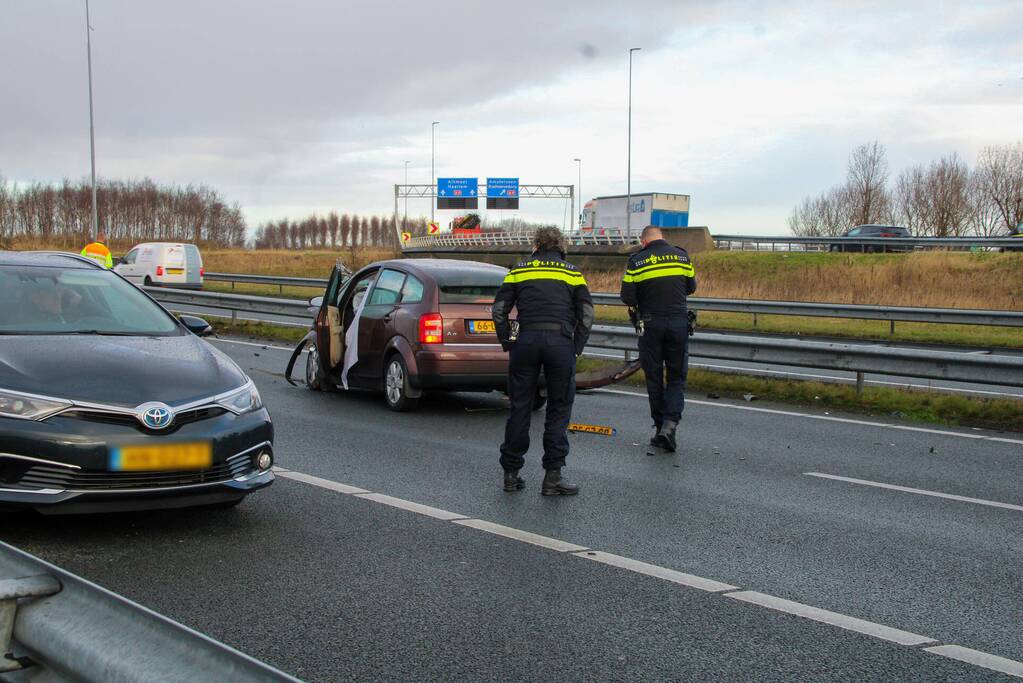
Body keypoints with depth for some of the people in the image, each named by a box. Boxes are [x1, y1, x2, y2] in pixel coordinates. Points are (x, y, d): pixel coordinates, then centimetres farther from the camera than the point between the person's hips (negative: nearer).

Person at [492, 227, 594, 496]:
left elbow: (499, 310, 9)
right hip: (560, 341, -1)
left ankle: (511, 473, 14)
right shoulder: (572, 272, 14)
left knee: (519, 408, 9)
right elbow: (587, 314, 5)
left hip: (525, 342, 1)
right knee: (559, 408, 7)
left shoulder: (519, 270, 15)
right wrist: (576, 349, 8)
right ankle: (553, 475, 4)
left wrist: (508, 344, 14)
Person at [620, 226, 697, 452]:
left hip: (650, 325, -1)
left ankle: (660, 427, 12)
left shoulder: (637, 261, -4)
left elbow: (627, 298, -6)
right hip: (678, 322, 1)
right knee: (677, 378, 8)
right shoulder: (681, 255, 3)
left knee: (654, 379, 10)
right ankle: (671, 422, -11)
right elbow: (691, 287, 12)